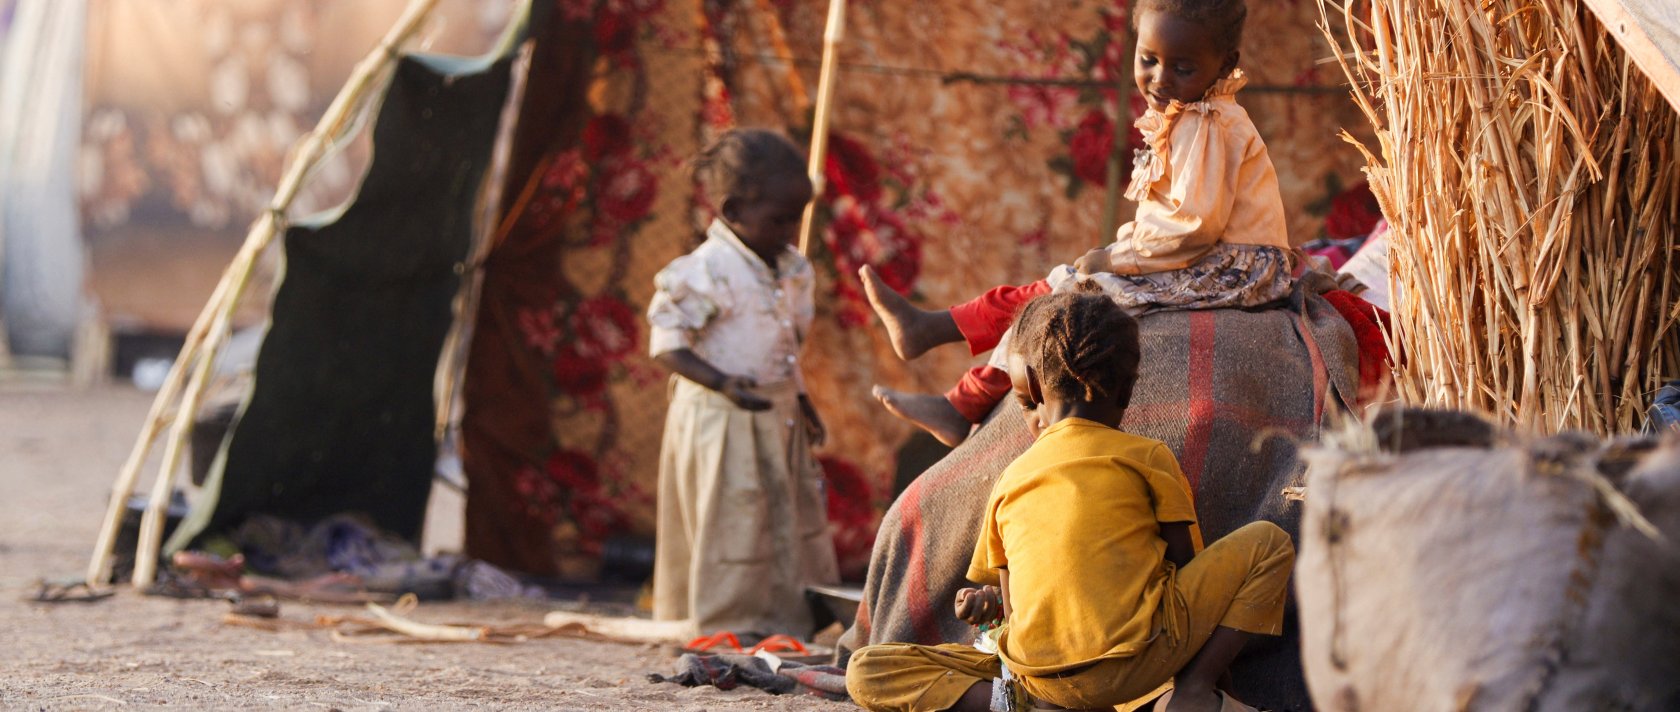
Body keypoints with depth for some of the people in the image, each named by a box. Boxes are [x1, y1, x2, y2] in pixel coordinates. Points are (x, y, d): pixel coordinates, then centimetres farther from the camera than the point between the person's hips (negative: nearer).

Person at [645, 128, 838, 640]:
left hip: (778, 415, 9)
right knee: (732, 528, -4)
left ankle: (785, 620, 25)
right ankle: (728, 631, 3)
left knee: (795, 519, 14)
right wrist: (723, 384, -31)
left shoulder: (791, 269, 8)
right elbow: (667, 343, -20)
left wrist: (799, 397, 16)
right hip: (721, 422, -9)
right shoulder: (706, 271, -19)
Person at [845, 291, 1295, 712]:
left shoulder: (1009, 482, 14)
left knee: (866, 673, 15)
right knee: (1269, 542, 15)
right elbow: (1186, 566, 14)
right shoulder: (1148, 458, 8)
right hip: (1137, 663, -1)